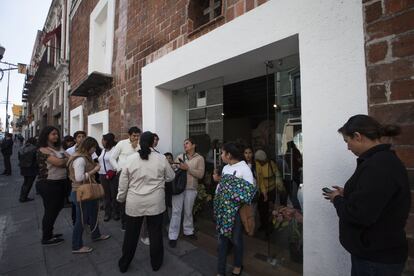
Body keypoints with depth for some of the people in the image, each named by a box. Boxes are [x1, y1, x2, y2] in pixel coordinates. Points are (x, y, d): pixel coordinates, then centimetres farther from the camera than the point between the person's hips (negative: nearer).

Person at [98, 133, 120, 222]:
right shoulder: (103, 150, 16)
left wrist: (112, 171, -17)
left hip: (113, 175, -7)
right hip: (103, 175, 7)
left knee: (114, 194, 0)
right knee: (106, 195, 10)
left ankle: (116, 213, 14)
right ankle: (107, 213, 20)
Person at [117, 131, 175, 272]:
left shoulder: (130, 158, -7)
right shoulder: (161, 158, -8)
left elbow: (123, 182, -1)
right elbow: (170, 177, 4)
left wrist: (121, 198, 14)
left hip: (134, 203, 1)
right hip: (155, 203, -1)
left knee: (131, 234, 17)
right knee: (155, 233, 15)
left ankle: (124, 264, 36)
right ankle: (156, 263, 32)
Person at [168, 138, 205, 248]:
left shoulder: (199, 158, 0)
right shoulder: (180, 157, 7)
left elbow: (200, 174, -9)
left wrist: (188, 168, -16)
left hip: (191, 188, -1)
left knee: (188, 211, 14)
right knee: (176, 211, 1)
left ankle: (188, 231, 34)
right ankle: (173, 236, 12)